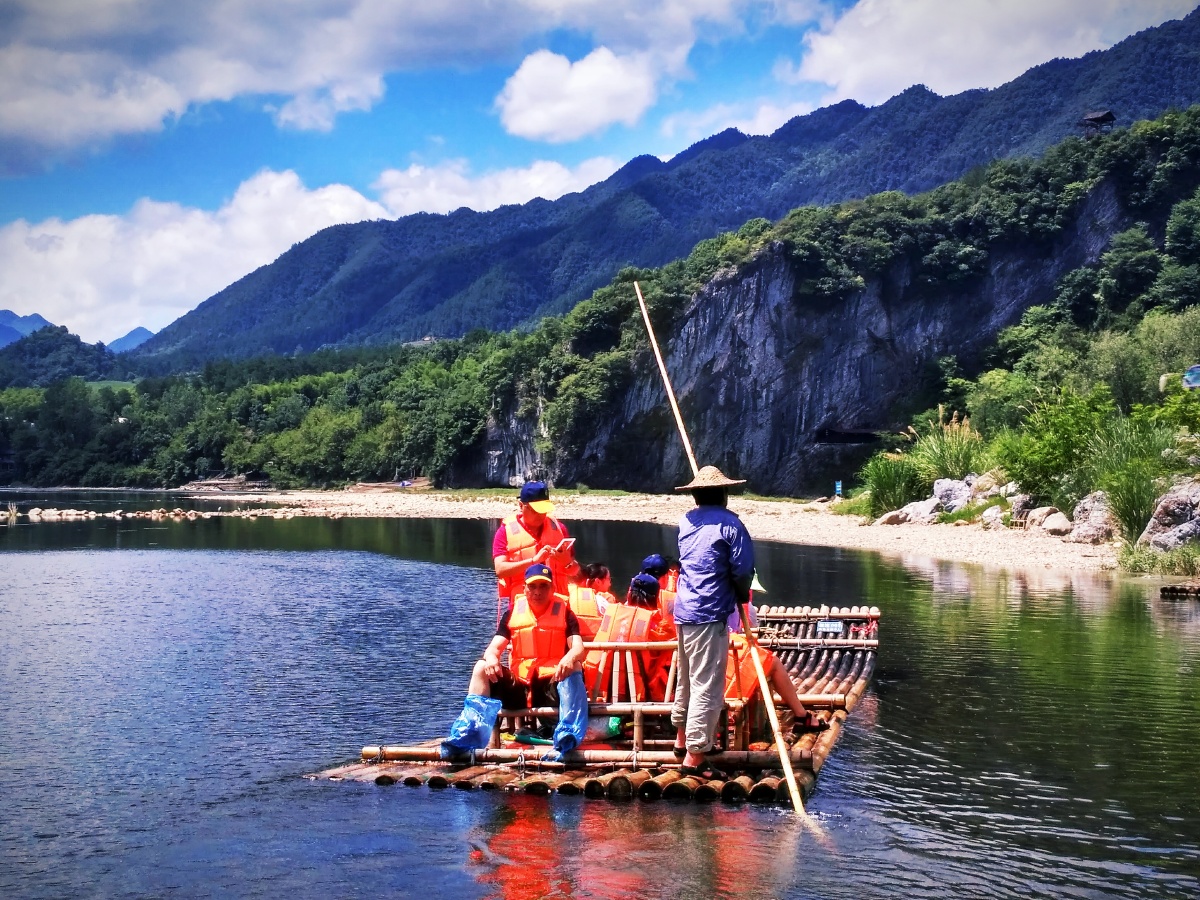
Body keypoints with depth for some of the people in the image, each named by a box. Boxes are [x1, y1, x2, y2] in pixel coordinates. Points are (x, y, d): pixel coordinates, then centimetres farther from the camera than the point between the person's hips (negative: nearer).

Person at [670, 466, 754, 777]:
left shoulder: (686, 521, 11)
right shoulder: (728, 524, -9)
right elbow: (743, 570, -13)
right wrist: (742, 598, 7)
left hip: (684, 611, 8)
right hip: (710, 614, -8)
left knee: (687, 678, 22)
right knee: (707, 686, -4)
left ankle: (682, 738, 36)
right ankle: (695, 755, -5)